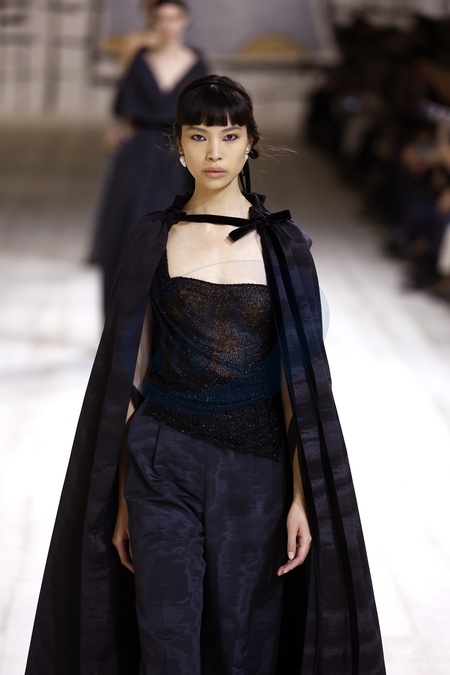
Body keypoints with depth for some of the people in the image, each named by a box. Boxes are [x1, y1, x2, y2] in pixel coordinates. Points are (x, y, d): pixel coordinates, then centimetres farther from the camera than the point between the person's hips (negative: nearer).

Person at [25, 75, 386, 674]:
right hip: (163, 465, 0)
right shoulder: (153, 239, 4)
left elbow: (299, 376, 1)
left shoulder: (282, 243, 3)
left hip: (254, 466, 0)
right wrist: (123, 497, 3)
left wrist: (302, 496, -6)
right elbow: (132, 372, 5)